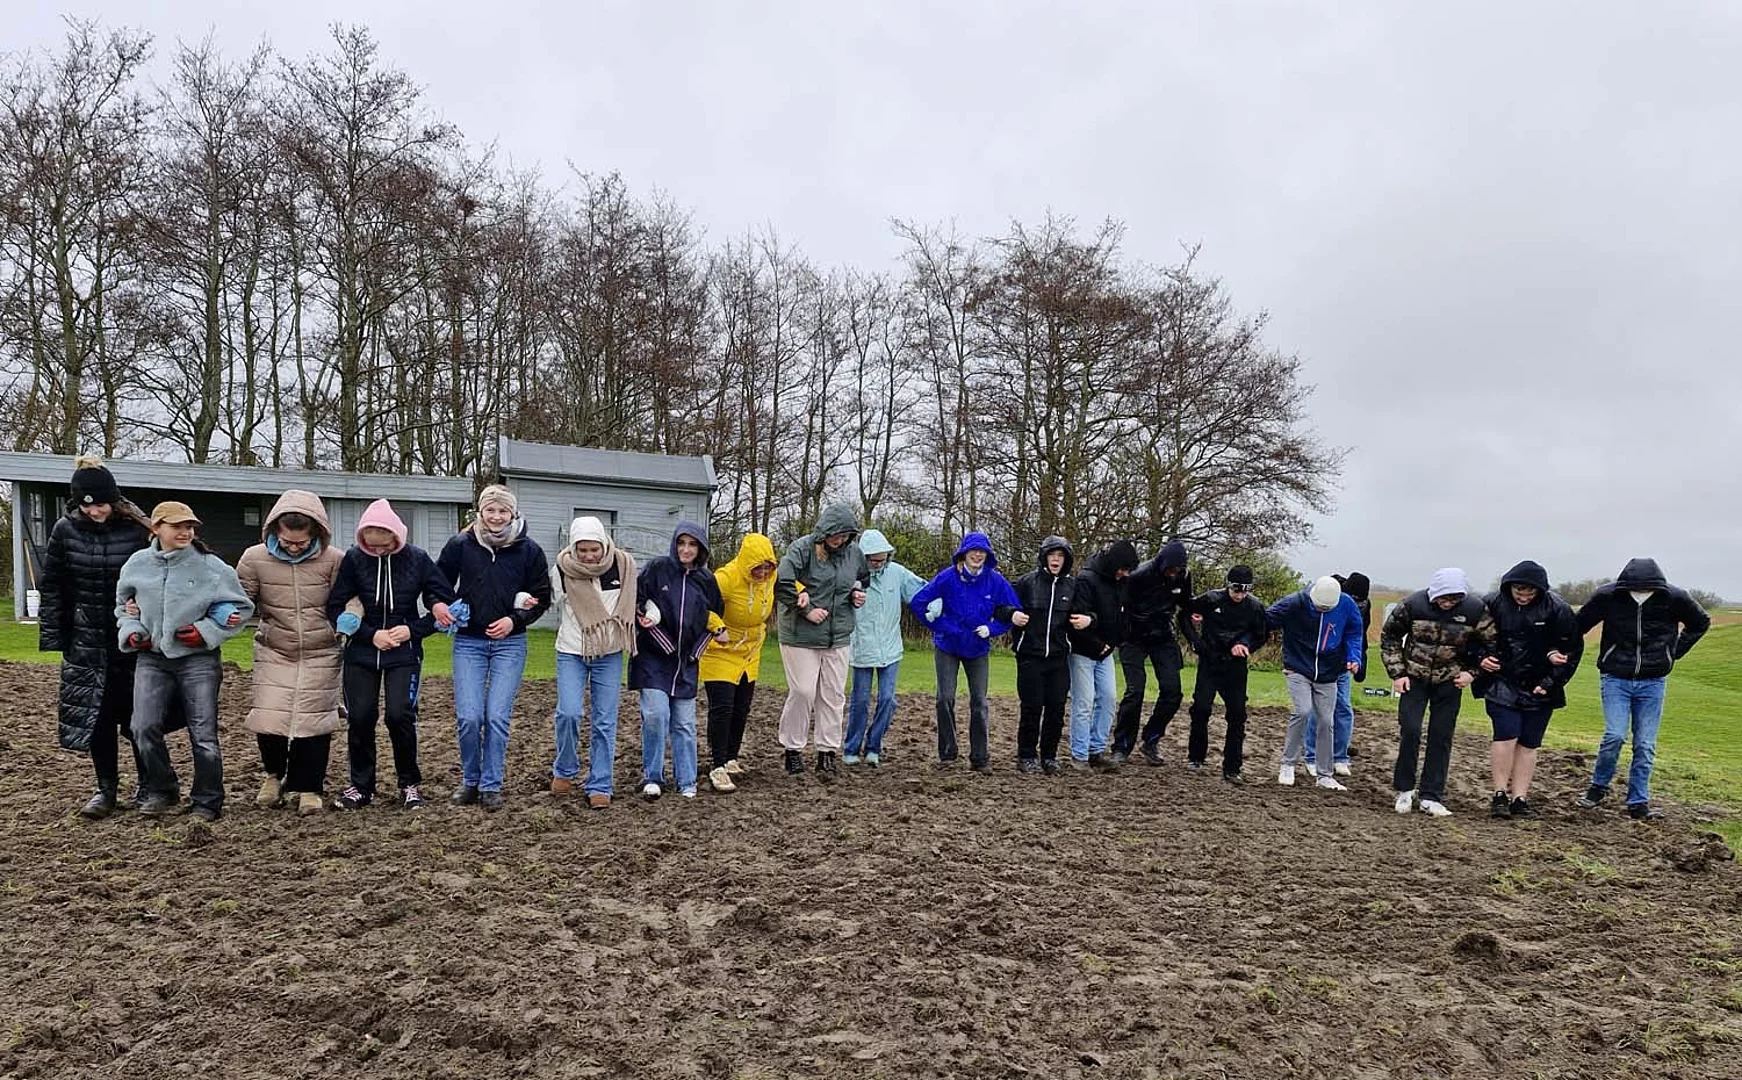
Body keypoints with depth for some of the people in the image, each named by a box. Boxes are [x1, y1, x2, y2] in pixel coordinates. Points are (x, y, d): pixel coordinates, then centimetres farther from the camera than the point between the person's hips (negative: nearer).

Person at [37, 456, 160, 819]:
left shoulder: (138, 529, -10)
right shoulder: (66, 530, -2)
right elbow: (51, 585, 5)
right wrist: (53, 636, 2)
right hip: (87, 640, 3)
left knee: (139, 714, 5)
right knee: (95, 713, 5)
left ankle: (148, 787, 19)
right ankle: (107, 789, 17)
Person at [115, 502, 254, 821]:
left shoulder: (211, 566, -6)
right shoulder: (137, 564, 4)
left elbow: (241, 607, 1)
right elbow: (122, 604, 20)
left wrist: (207, 631, -9)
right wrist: (130, 631, 3)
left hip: (198, 659, -3)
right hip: (152, 658, 3)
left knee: (204, 733, -1)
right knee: (145, 728, -5)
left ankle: (207, 802, 12)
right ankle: (161, 791, 17)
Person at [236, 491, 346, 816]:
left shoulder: (334, 560, -8)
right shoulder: (255, 558, -5)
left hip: (321, 654, -1)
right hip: (274, 653, 1)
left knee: (313, 722, 2)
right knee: (269, 720, -4)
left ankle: (308, 787, 19)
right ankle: (274, 773, 27)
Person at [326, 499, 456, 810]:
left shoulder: (418, 559, -7)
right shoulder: (354, 559, -6)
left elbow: (446, 603, -3)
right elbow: (335, 607, -2)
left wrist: (413, 630, -13)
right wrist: (371, 635, -13)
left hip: (404, 653, -1)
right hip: (362, 651, 2)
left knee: (400, 715, -10)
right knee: (359, 717, 1)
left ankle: (410, 782, 10)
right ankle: (361, 785, 19)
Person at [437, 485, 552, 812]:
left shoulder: (529, 550, -2)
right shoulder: (461, 544, -1)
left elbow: (542, 597, 4)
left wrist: (515, 619, -10)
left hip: (510, 643, -1)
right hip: (468, 641, 1)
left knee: (498, 716, -4)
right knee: (468, 717, -4)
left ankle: (491, 785, 11)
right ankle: (469, 781, 18)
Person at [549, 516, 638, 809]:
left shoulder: (623, 564, -9)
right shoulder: (562, 569, -12)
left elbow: (636, 598, 11)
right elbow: (556, 601, 6)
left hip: (610, 654, 1)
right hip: (571, 652, -1)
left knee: (604, 723, 2)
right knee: (568, 713, -13)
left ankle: (600, 787, 13)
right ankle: (565, 771, 15)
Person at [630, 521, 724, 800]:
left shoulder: (706, 579, 7)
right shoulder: (657, 568, -4)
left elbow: (714, 615, 20)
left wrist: (718, 631, 4)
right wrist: (641, 618, -13)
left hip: (686, 662, 3)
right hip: (653, 658, -3)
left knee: (684, 722, 6)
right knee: (655, 714, -14)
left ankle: (686, 782, 16)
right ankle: (651, 777, 3)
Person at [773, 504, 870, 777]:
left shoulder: (854, 552, 4)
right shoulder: (801, 549, -13)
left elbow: (863, 577, 24)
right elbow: (781, 585, -18)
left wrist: (857, 592, 3)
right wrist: (806, 611, -17)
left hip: (839, 637, 5)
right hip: (801, 636, -5)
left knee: (834, 695, 7)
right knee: (802, 692, -2)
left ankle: (827, 752, 16)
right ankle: (793, 749, 14)